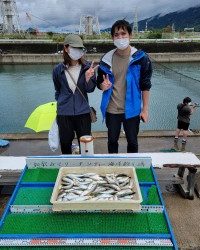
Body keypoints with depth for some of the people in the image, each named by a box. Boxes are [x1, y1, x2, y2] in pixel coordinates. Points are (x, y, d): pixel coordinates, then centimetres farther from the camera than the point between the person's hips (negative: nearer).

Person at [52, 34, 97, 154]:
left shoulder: (88, 67, -8)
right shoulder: (58, 70, -4)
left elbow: (90, 89, -6)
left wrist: (87, 78, -24)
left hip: (83, 113, -1)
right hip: (64, 114, 1)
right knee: (65, 144, 16)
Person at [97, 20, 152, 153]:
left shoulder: (140, 58, -8)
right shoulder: (106, 59, -2)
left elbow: (145, 86, -4)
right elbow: (100, 83, 8)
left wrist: (145, 109, -5)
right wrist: (103, 86, -15)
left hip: (132, 109, -2)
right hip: (112, 110, 2)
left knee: (132, 141, 13)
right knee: (112, 141, 16)